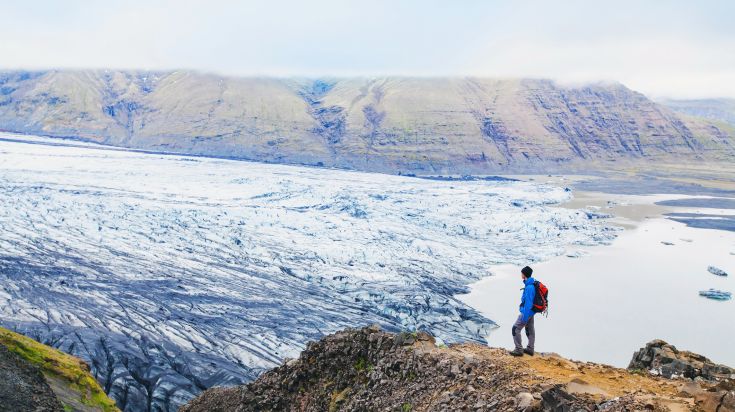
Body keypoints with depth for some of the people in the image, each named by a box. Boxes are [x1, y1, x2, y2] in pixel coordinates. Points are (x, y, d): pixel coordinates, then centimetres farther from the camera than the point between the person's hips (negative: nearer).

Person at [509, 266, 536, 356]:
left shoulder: (529, 287, -27)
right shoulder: (532, 284, 4)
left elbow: (528, 303, -27)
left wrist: (525, 316, -23)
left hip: (527, 311, -10)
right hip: (531, 311, 10)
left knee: (516, 328, -3)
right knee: (530, 329, 17)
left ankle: (519, 350, 3)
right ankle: (530, 349, 27)